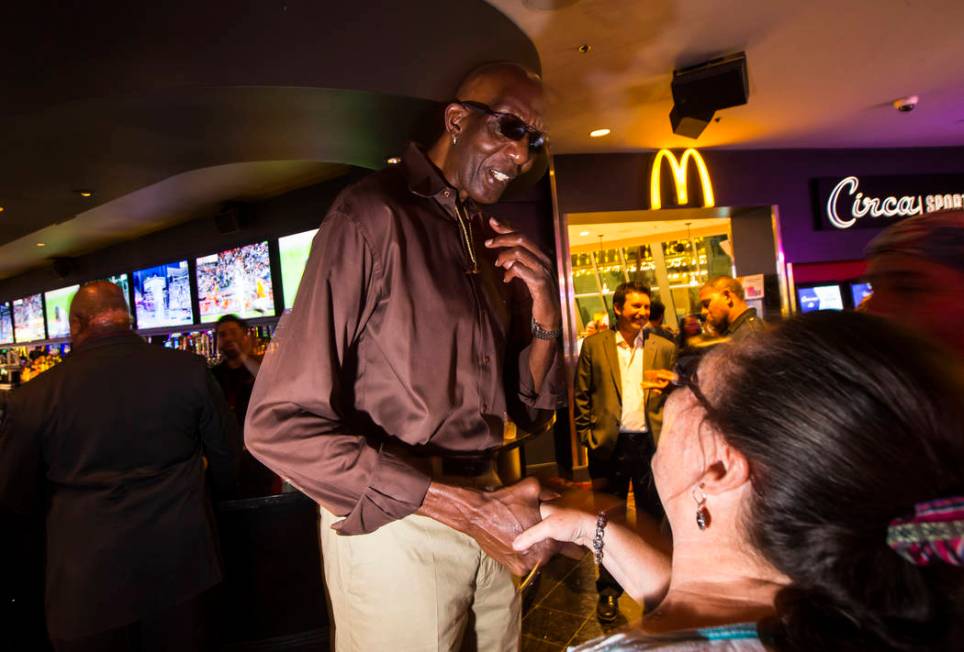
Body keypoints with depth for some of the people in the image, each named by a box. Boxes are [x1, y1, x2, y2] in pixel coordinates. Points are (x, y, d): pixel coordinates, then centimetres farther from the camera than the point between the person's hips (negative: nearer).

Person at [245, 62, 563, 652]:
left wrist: (545, 312, -9)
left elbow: (532, 414, 9)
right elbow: (281, 425, -20)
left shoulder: (494, 244, 7)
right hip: (395, 526, -6)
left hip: (482, 509, 7)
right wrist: (467, 508, -22)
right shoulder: (373, 214, -14)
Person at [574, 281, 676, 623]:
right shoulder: (594, 345, 1)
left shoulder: (664, 348, 5)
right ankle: (609, 590, 27)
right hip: (609, 444, -1)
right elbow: (581, 394, 2)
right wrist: (588, 436, -4)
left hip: (652, 442, 1)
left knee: (654, 519, 13)